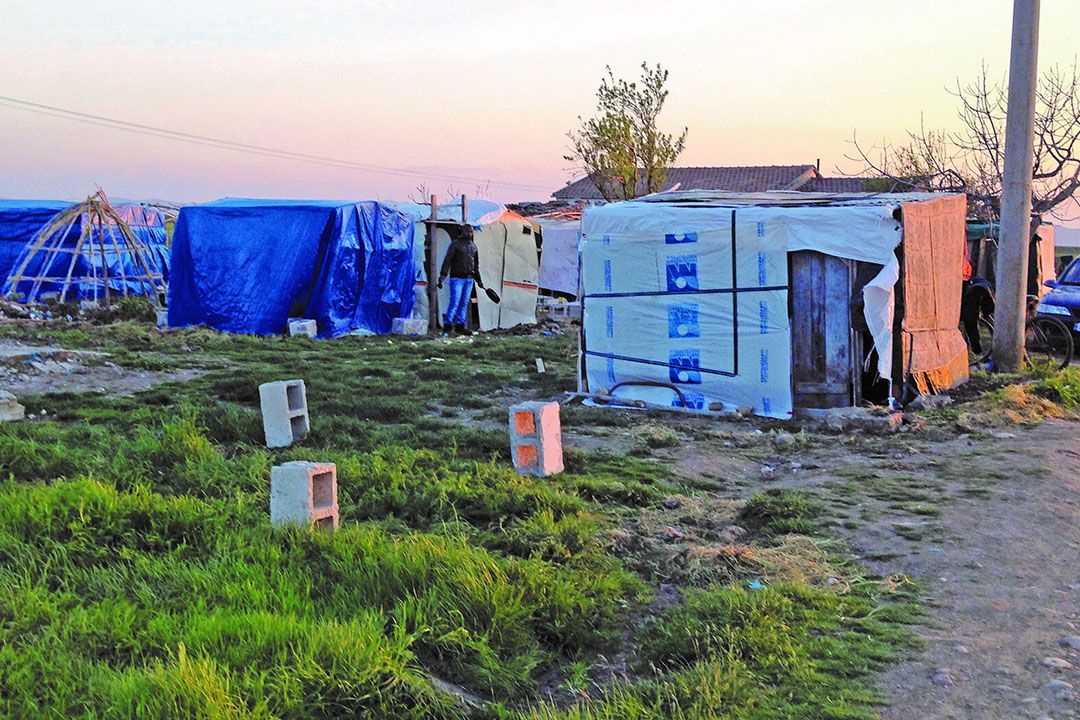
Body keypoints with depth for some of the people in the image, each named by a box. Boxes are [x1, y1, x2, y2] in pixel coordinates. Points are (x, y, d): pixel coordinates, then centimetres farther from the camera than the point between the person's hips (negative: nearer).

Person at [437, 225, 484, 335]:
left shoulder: (473, 245, 15)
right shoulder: (456, 244, -4)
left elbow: (476, 264, 24)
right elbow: (447, 261, -8)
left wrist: (478, 279, 24)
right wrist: (442, 276, -15)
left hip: (469, 279, 6)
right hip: (457, 278, -6)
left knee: (464, 304, 8)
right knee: (454, 302, -11)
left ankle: (460, 325, 13)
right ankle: (448, 324, -6)